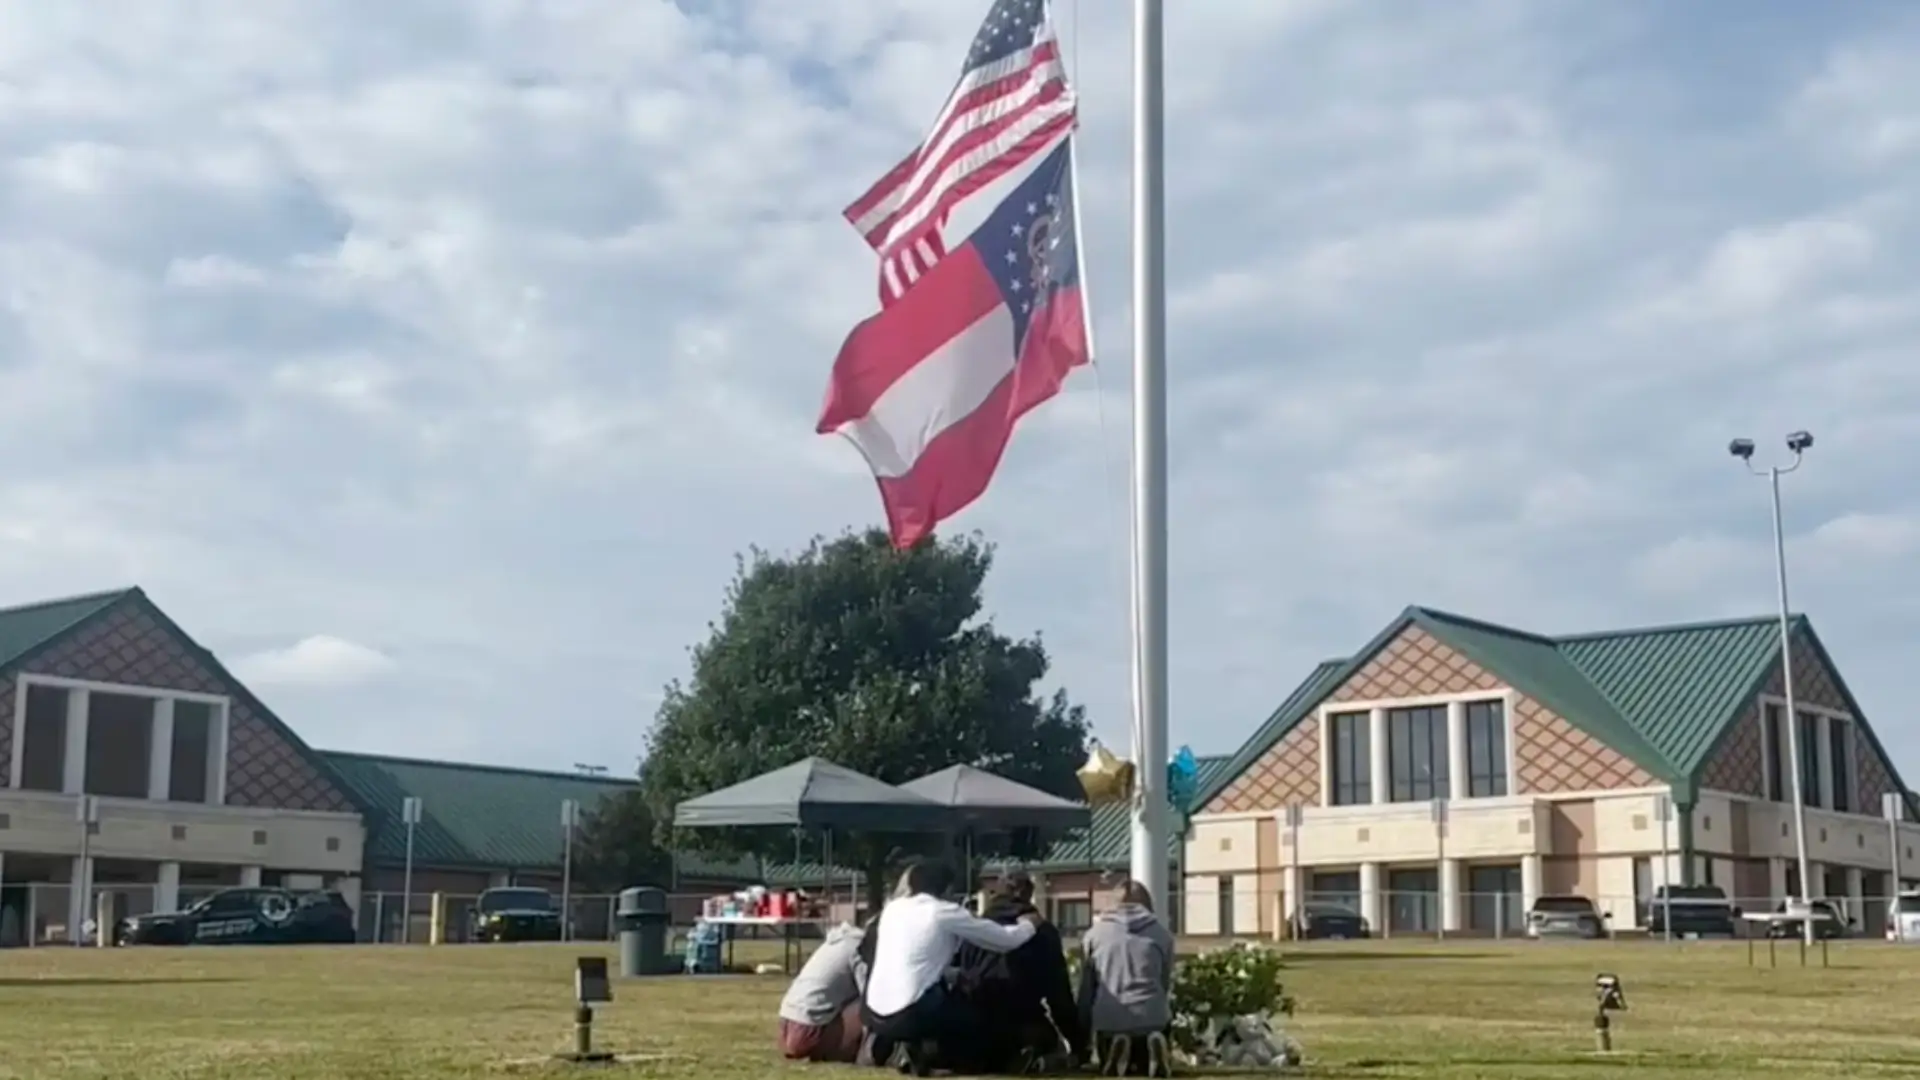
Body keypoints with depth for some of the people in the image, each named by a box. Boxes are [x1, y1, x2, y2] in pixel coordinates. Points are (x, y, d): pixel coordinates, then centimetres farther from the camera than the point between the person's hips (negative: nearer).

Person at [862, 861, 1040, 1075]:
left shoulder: (892, 908, 14)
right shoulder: (947, 913, 0)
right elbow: (1006, 939, 10)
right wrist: (1028, 924, 30)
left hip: (873, 1013, 6)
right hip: (910, 1014, -6)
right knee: (980, 1025, 18)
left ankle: (889, 1041, 10)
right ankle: (922, 1050, -6)